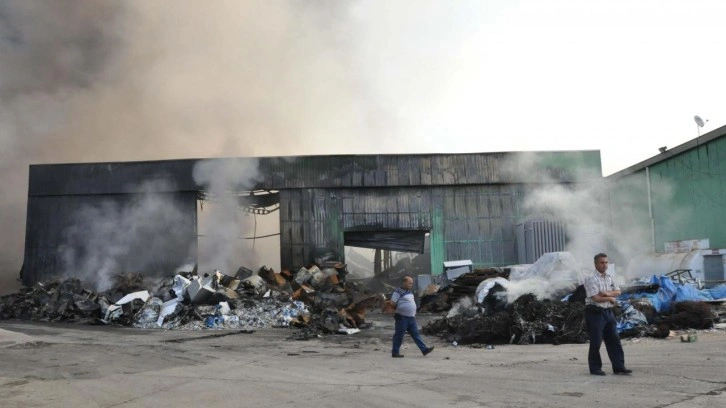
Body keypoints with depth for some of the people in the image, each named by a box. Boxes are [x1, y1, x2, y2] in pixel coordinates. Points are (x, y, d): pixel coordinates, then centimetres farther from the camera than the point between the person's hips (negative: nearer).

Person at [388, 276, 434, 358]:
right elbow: (392, 303, -15)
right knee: (399, 335, 0)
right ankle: (395, 352, 9)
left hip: (411, 317, 8)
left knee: (416, 334, 7)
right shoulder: (398, 292, -11)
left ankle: (424, 349, 5)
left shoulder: (409, 292, 15)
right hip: (402, 317, -8)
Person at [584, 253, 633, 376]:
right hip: (595, 313, -7)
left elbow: (618, 292, 4)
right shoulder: (591, 279, -12)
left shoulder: (609, 278, 13)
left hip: (608, 312, 7)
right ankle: (595, 368, 10)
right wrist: (611, 298, -6)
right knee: (596, 342, 0)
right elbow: (596, 298, -20)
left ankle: (618, 367, 13)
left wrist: (607, 294, -15)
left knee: (614, 340, 7)